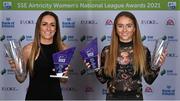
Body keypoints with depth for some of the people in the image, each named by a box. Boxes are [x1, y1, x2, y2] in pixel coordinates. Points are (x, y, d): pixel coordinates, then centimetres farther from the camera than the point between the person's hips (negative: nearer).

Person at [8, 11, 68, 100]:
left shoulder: (63, 48, -5)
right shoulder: (28, 49, -10)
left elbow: (64, 80, 6)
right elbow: (21, 79, 1)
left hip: (55, 95, 2)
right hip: (34, 95, -1)